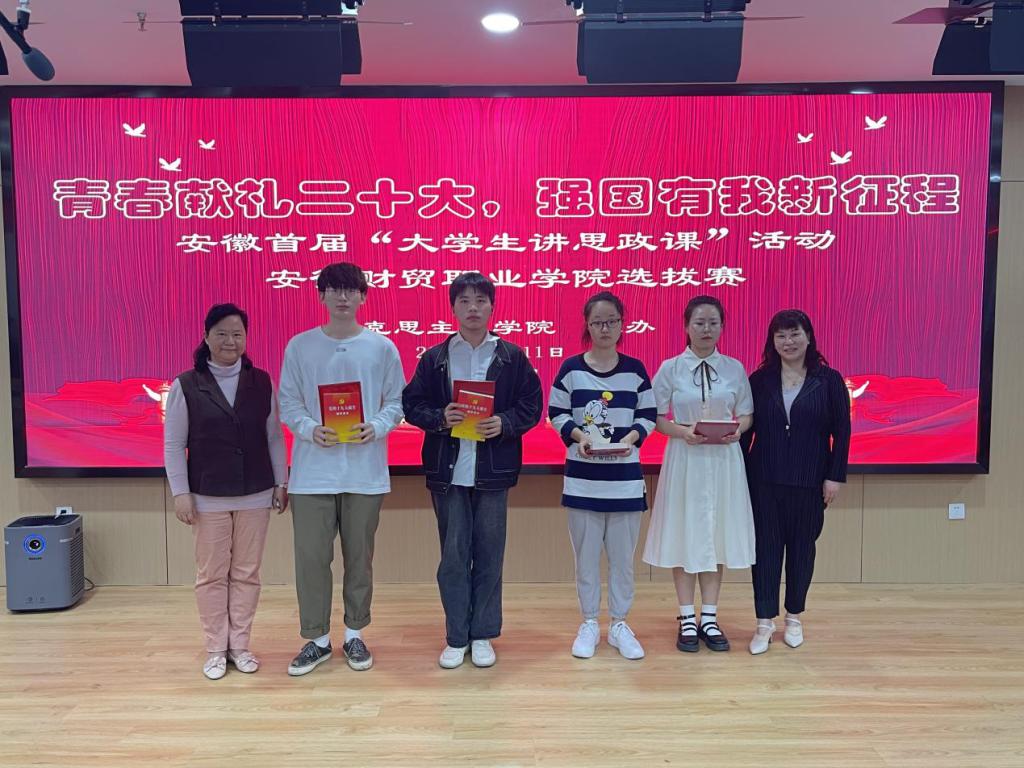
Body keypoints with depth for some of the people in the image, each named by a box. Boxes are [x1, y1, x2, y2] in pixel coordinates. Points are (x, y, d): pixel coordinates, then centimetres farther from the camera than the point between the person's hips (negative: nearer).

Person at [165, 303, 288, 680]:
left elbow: (274, 437, 6)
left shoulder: (262, 382, 2)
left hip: (255, 494, 2)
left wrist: (281, 483, 5)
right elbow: (173, 444, -1)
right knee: (211, 575, 6)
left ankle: (240, 645, 20)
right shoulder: (186, 385, -3)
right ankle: (216, 649, 18)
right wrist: (180, 492, -6)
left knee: (246, 573, 8)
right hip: (207, 497, -1)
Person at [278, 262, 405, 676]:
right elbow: (288, 404, 3)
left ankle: (354, 635, 27)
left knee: (359, 557, 10)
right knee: (311, 557, 3)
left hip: (365, 471, 0)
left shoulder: (382, 347, 2)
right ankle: (317, 639, 20)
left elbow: (396, 402, 5)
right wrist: (310, 430, -15)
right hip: (313, 471, 0)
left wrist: (376, 428, -14)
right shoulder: (299, 346, 2)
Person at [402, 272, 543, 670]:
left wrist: (505, 423, -15)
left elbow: (531, 405, 2)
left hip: (493, 471, 0)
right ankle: (456, 637, 19)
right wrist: (440, 417, -15)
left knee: (489, 556, 7)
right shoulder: (434, 357, 5)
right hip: (448, 471, 0)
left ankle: (482, 635, 21)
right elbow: (412, 405, 4)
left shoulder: (512, 356, 4)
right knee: (452, 556, 6)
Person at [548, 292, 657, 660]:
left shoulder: (635, 369, 2)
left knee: (622, 555, 8)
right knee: (586, 554, 8)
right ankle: (589, 624, 22)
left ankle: (619, 624, 22)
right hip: (583, 476, -1)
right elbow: (556, 413, 2)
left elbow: (649, 414, 5)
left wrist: (631, 438, -13)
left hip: (625, 477, 1)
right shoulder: (571, 368, -1)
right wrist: (578, 436, -15)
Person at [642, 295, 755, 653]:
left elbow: (747, 414, 8)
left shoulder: (735, 368, 3)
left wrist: (737, 430, -13)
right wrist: (683, 431, -18)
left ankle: (709, 617, 21)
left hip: (724, 460, 2)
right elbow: (655, 417, -2)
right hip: (684, 459, -2)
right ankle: (687, 619, 17)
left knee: (717, 536, 8)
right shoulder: (670, 369, -2)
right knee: (685, 536, 4)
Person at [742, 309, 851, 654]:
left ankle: (794, 617, 26)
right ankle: (764, 622, 12)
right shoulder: (759, 379, 2)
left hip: (809, 482, 0)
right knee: (766, 548, 3)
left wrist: (835, 476, -5)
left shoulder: (829, 380, -1)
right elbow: (745, 429, 4)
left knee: (802, 547, 9)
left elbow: (841, 431, -1)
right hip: (764, 480, 1)